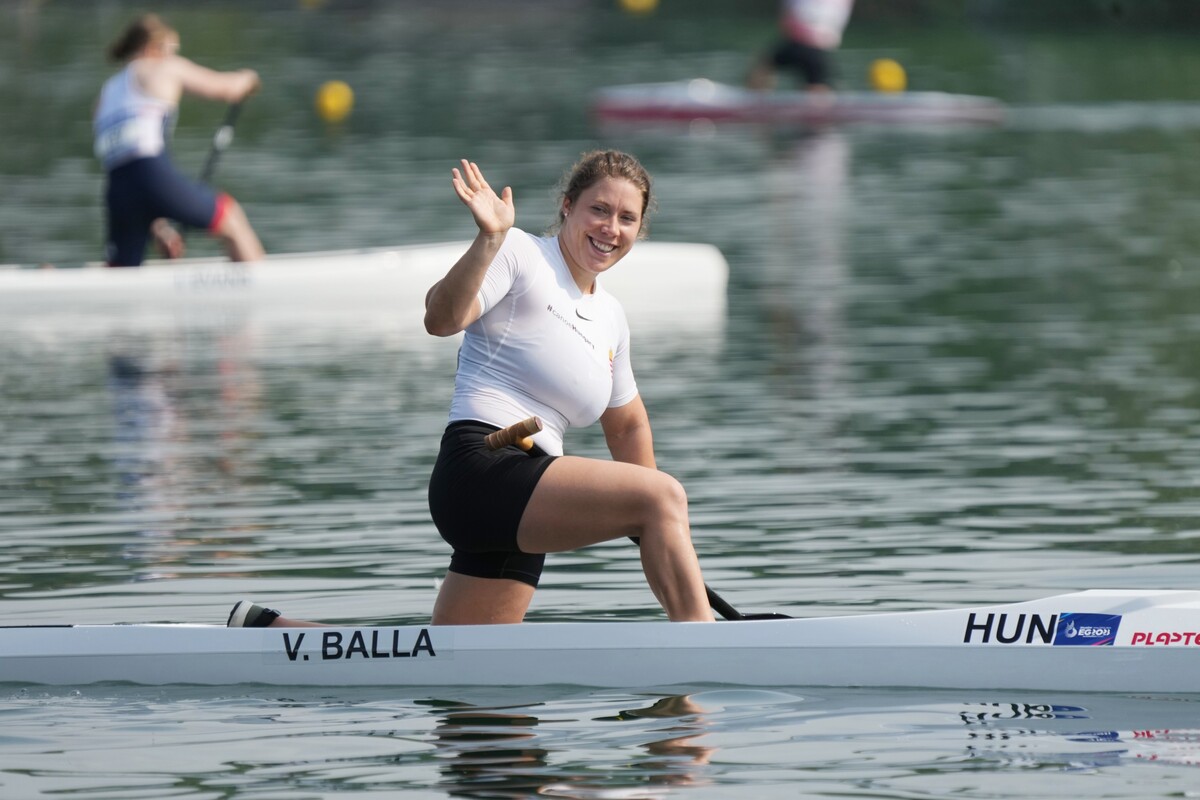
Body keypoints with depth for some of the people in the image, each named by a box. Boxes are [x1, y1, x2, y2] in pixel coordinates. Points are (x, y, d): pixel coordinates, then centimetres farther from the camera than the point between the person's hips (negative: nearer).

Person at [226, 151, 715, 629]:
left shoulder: (610, 318, 21)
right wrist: (490, 240, -33)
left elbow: (627, 425, 34)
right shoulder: (519, 254, -2)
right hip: (482, 470, -8)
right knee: (663, 495, -24)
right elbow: (442, 319, -19)